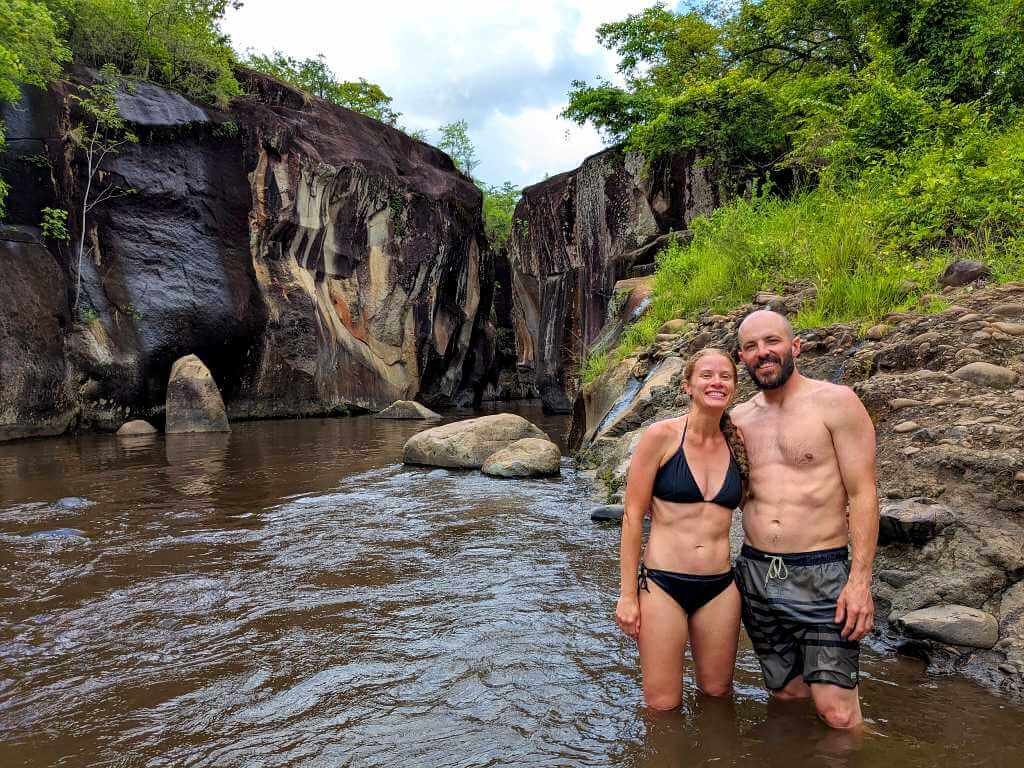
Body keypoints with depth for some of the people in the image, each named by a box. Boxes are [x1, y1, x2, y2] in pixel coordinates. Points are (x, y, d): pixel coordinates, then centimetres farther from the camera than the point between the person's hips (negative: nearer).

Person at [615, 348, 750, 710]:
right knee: (663, 705, 5)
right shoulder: (661, 436, -8)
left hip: (720, 586, 4)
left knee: (717, 693, 19)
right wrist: (628, 594, -7)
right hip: (663, 584, -4)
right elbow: (633, 516, -6)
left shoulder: (738, 443, 4)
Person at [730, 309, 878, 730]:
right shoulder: (739, 418, 8)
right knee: (787, 695, 15)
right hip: (755, 572, 5)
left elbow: (863, 494, -8)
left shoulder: (835, 402, -6)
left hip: (822, 574, -4)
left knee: (837, 713, -6)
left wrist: (860, 579, -14)